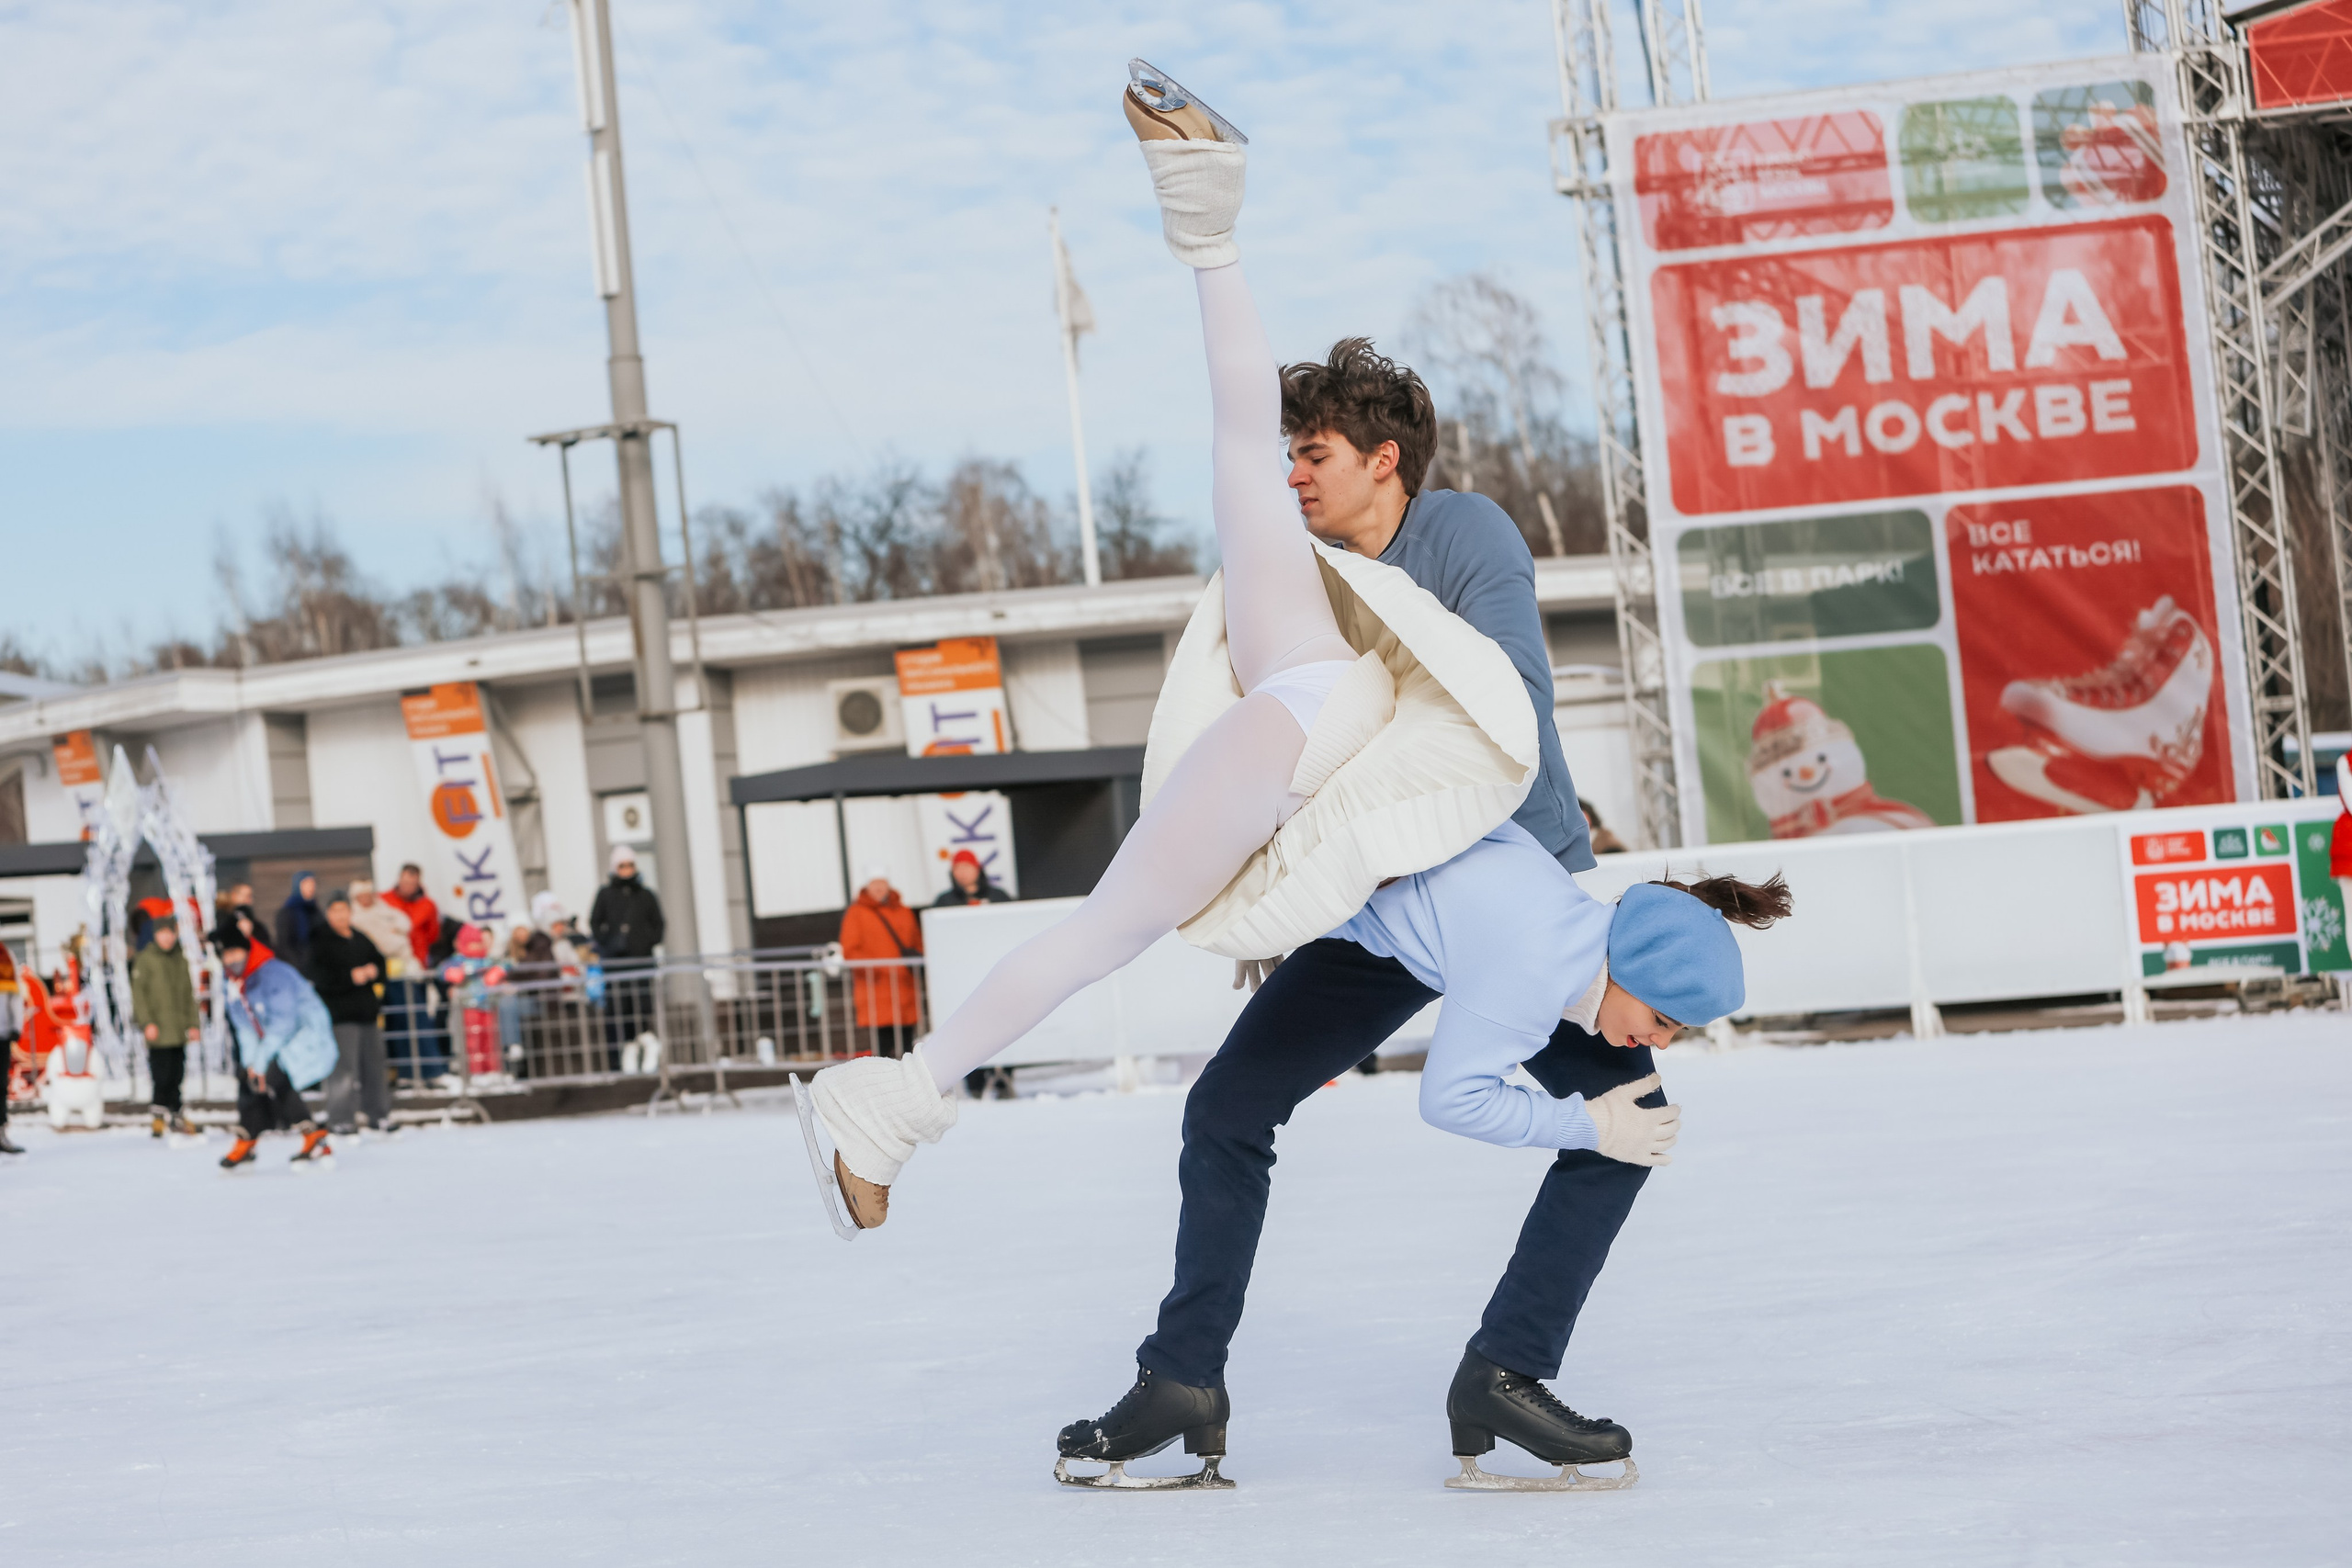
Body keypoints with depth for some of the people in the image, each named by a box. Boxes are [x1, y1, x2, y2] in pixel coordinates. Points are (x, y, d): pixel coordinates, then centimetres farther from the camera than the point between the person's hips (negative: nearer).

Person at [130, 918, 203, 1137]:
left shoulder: (181, 960, 15)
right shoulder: (145, 959, -2)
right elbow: (138, 993, -5)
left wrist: (193, 1024, 13)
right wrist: (146, 1022, -13)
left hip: (179, 1032, 5)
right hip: (159, 1033, -5)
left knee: (177, 1076, 7)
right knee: (161, 1076, -9)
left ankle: (176, 1117, 16)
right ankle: (157, 1118, -1)